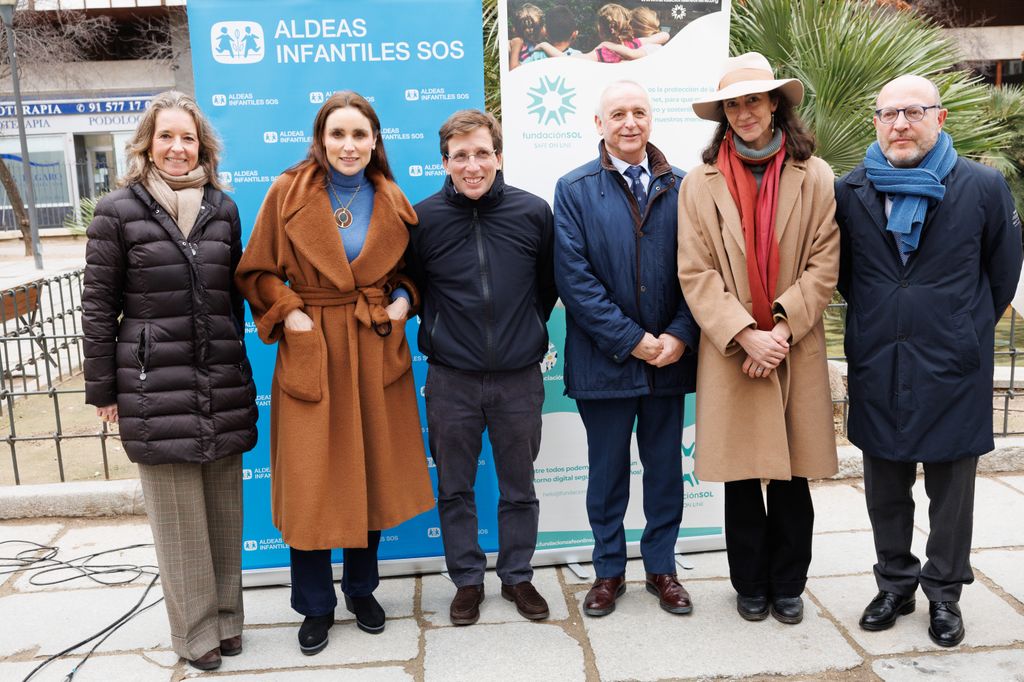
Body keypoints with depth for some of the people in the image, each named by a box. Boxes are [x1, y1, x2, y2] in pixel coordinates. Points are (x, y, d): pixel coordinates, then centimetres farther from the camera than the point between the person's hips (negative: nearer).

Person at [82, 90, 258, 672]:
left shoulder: (223, 208, 11)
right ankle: (196, 631, 19)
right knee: (178, 515, 4)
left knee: (224, 510, 11)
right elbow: (99, 306, 1)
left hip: (223, 385, 3)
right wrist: (103, 389, 0)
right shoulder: (119, 211, 0)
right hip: (156, 387, -3)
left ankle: (226, 618, 27)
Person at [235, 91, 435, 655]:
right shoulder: (288, 193, -4)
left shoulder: (391, 202, 4)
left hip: (375, 350, 3)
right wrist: (288, 313, -13)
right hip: (310, 352, -2)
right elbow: (257, 272, 0)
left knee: (372, 473, 12)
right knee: (310, 481, 3)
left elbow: (407, 268, 16)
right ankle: (315, 605, 23)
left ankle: (361, 589, 33)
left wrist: (402, 300, -3)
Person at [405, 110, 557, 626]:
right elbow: (412, 289, 9)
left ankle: (517, 576, 32)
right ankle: (467, 580, 30)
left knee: (519, 488, 13)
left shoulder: (533, 212, -3)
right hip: (451, 380, 0)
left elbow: (549, 287, 9)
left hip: (519, 377, 1)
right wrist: (443, 335, 6)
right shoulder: (424, 219, -5)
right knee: (455, 489, 12)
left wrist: (525, 331, 10)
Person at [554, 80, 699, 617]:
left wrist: (679, 336, -11)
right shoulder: (574, 189, -1)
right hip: (604, 359, -1)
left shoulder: (682, 187, 4)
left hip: (670, 355, 2)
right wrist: (631, 340, -13)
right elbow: (574, 277, -8)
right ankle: (608, 571, 28)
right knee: (607, 471, 11)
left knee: (666, 468, 13)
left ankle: (661, 567, 31)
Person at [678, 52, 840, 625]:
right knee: (741, 478, 9)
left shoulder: (815, 176, 3)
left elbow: (825, 265, -1)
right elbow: (696, 274, -4)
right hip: (731, 353, 0)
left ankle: (788, 585, 29)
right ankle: (751, 585, 28)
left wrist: (781, 328, -12)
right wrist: (747, 336, -13)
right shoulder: (701, 183, 2)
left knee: (792, 476, 9)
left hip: (796, 354, 1)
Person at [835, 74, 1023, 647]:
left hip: (953, 369, -2)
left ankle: (945, 593, 28)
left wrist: (966, 333, 12)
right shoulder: (851, 192, 2)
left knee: (951, 490, 10)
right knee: (885, 489, 14)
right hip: (877, 369, 2)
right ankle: (895, 584, 31)